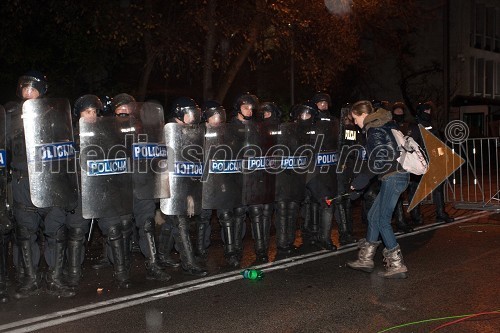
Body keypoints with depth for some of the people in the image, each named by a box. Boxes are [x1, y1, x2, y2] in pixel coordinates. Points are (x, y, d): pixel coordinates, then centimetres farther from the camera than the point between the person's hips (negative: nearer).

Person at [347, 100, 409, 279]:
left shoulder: (374, 130, -12)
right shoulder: (381, 126, 17)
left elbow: (379, 159, -20)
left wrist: (362, 179, -12)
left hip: (393, 177, -10)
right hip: (396, 176, 10)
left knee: (382, 220, -5)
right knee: (373, 216, 14)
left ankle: (397, 265, -2)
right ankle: (366, 259, 23)